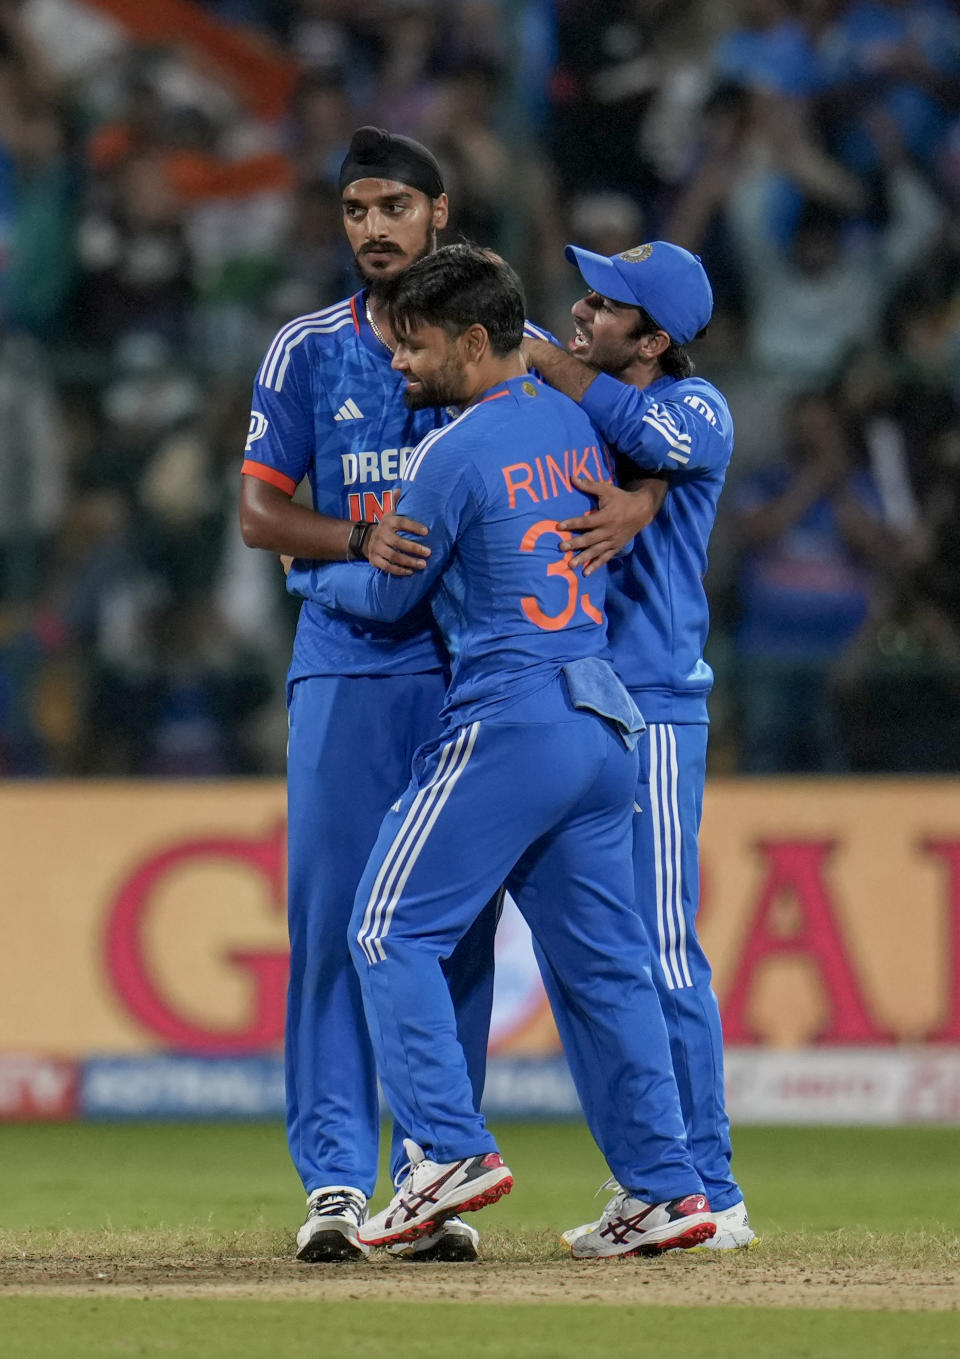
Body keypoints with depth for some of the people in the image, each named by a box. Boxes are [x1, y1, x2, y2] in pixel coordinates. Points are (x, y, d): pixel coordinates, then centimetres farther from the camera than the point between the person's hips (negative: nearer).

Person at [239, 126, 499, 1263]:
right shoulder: (310, 350, 9)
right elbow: (259, 510, 5)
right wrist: (359, 542, -14)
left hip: (473, 668, 0)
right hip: (345, 664, 0)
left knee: (457, 922, 0)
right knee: (331, 913, -6)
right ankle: (335, 1178, -5)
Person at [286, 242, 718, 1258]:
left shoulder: (454, 454, -8)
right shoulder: (573, 424, 13)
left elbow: (388, 595, 2)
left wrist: (303, 571, 21)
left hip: (506, 719, -8)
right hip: (604, 724, 8)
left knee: (392, 929, -1)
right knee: (601, 959, 10)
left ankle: (450, 1149, -12)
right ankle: (665, 1187, 6)